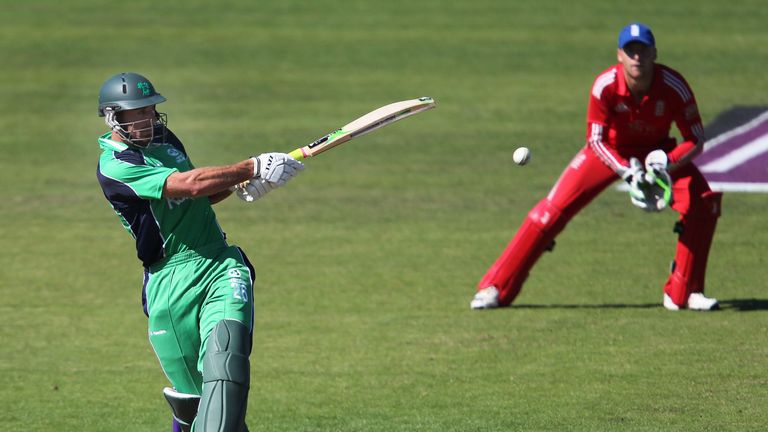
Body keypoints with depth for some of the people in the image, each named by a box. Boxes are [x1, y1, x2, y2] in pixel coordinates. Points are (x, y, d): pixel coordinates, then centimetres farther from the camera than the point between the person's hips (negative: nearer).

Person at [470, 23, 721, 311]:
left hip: (656, 150, 1)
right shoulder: (605, 85, -29)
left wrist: (666, 163, -38)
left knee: (702, 202, -20)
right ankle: (495, 288, -7)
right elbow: (596, 140, -19)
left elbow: (695, 140, -20)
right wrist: (627, 172, -34)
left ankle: (684, 293, -5)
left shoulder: (673, 86, -28)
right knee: (555, 208, -15)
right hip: (609, 150, -1)